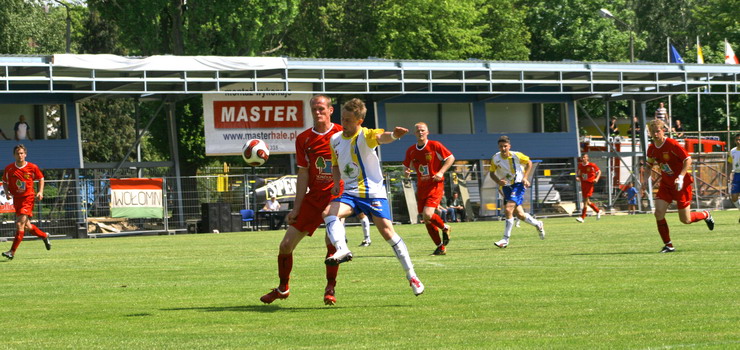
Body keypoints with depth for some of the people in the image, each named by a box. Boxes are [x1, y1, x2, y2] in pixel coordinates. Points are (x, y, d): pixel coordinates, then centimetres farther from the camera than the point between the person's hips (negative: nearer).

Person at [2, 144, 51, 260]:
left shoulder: (32, 167, -5)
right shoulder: (9, 168, -1)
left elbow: (41, 178, 11)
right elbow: (5, 182, 12)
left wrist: (40, 192, -1)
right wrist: (7, 193, -6)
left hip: (28, 198, -4)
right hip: (16, 199, 4)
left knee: (20, 224, -16)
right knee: (26, 225, 12)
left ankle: (12, 251, -17)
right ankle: (44, 236, 40)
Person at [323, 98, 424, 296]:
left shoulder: (365, 136, -12)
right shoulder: (335, 140, 7)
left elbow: (380, 137, -37)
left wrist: (393, 135, -61)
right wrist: (337, 183, 3)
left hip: (373, 192, -5)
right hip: (350, 192, 5)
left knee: (387, 232, -9)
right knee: (329, 213, -23)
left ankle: (412, 276, 1)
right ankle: (342, 250, -37)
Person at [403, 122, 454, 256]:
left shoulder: (435, 145, -6)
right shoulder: (411, 151, 7)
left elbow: (451, 158, -3)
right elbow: (408, 166, 19)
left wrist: (441, 172, -14)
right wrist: (407, 171, -5)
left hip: (435, 186, -6)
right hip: (421, 188, 6)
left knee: (427, 215, -22)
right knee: (426, 221, 4)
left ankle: (445, 228, 8)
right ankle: (441, 247, 17)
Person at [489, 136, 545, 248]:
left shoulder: (516, 156, -12)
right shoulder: (495, 159, -5)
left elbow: (529, 163, 4)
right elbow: (492, 173, 6)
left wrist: (525, 177, -7)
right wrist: (498, 181, -14)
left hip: (518, 185, -5)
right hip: (506, 187, 5)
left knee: (508, 210, -22)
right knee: (520, 215, 9)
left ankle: (505, 239, -16)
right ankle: (538, 224, 39)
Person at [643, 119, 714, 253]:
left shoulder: (672, 145, -19)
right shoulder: (652, 148, 1)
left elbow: (688, 159, -19)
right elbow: (649, 165, 18)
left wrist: (681, 177, -29)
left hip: (681, 185, -5)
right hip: (665, 184, 5)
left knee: (685, 220, 0)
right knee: (658, 213, -14)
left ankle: (705, 215, 33)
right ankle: (668, 245, -2)